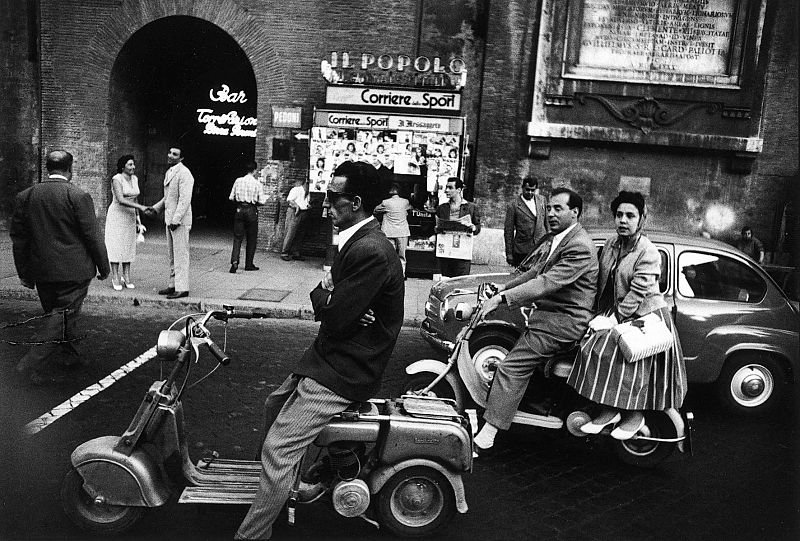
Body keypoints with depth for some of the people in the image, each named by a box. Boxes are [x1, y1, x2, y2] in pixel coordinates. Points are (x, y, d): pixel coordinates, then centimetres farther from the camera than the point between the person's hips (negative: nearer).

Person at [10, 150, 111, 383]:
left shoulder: (25, 196, 4)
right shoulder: (79, 196, -12)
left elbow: (18, 238, 7)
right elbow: (92, 236, -11)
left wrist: (24, 273, 15)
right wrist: (103, 267, 1)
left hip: (42, 272, 6)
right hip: (73, 271, -6)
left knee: (57, 314, 19)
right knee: (63, 318, 0)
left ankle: (71, 354, 33)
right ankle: (30, 363, -8)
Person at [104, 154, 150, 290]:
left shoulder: (134, 179, 7)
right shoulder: (116, 179, -15)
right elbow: (121, 200, -26)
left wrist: (137, 218, 13)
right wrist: (140, 207, -31)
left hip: (129, 216, 6)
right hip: (116, 215, -6)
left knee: (129, 245, 5)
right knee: (116, 245, -3)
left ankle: (126, 277, 10)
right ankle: (115, 278, 3)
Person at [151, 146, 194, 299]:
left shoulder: (184, 173, -13)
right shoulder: (169, 172, 17)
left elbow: (185, 199, -20)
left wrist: (176, 219, -23)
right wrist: (155, 208, 15)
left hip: (180, 220, -10)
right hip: (170, 219, 10)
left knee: (180, 254, -7)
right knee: (172, 255, 13)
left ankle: (182, 288, -4)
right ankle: (173, 285, 21)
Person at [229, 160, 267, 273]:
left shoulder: (238, 181, 1)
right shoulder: (258, 184, -7)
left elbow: (231, 197, 3)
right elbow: (262, 201, -8)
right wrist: (265, 196, 13)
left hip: (239, 209, 3)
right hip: (251, 211, -2)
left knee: (237, 237, 6)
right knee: (252, 239, 9)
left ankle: (234, 261, -11)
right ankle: (249, 264, 14)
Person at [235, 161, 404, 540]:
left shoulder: (370, 251, -25)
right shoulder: (357, 240, 8)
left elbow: (333, 317, -25)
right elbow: (321, 299, 10)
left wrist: (324, 294, -4)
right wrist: (330, 297, -12)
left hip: (345, 371, -11)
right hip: (331, 356, 11)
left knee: (277, 449, -10)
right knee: (275, 405, 26)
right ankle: (280, 483, 47)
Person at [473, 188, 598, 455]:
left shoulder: (579, 247, -19)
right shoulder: (554, 237, 13)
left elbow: (547, 283, -28)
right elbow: (535, 272, 19)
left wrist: (502, 298, -32)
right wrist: (502, 288, 9)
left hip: (563, 321, -10)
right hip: (548, 312, 10)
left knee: (511, 368, -16)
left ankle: (485, 439, -14)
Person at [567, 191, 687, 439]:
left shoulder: (649, 253, -16)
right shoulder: (610, 244, 4)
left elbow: (637, 293, -21)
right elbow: (602, 282, 12)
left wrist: (614, 319, -23)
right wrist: (601, 314, 6)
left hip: (646, 315, -6)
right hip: (614, 312, 6)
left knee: (628, 356, -18)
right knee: (592, 347, -13)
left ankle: (635, 415, 6)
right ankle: (609, 410, 0)